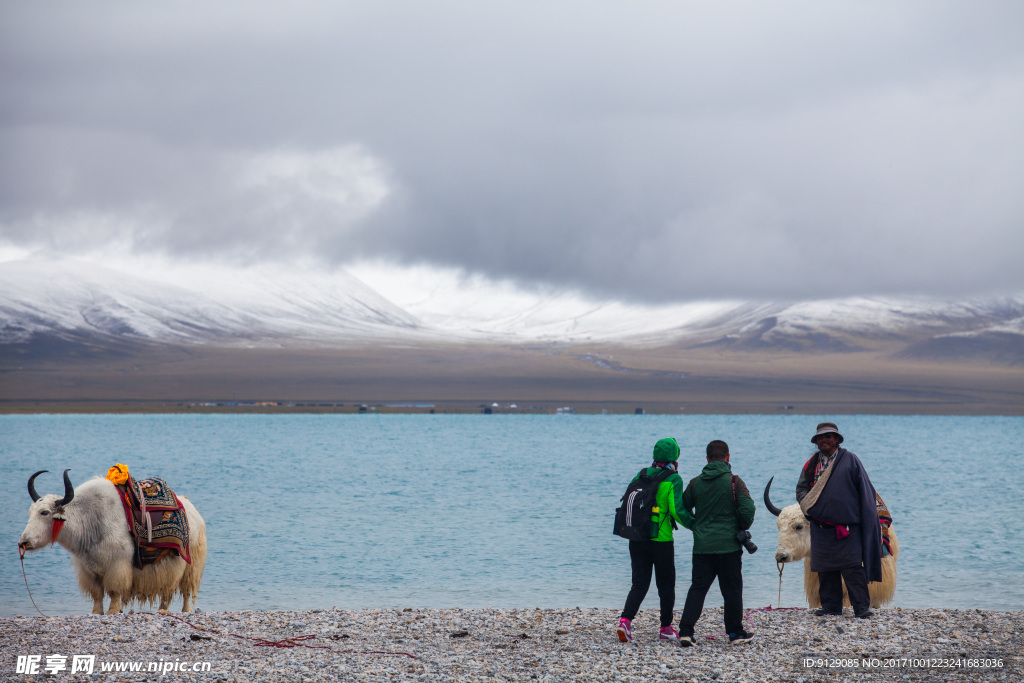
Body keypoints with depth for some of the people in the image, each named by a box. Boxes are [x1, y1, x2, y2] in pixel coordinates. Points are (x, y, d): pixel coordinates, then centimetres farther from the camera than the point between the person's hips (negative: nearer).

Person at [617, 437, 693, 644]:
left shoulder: (642, 474, 6)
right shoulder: (673, 480, -10)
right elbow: (677, 511, -17)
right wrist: (695, 525, -2)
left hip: (637, 539, 5)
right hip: (661, 540, -4)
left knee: (639, 584, 7)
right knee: (666, 585, 11)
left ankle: (625, 620, -14)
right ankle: (666, 629, 19)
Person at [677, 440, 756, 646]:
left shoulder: (695, 483, 4)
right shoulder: (734, 482, -7)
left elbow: (682, 510, 10)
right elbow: (748, 510, -13)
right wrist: (743, 528, 8)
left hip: (702, 546, 3)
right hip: (729, 546, -3)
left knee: (697, 588, 5)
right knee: (732, 590, 8)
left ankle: (685, 631, -6)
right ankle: (736, 633, 16)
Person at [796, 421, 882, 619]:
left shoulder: (850, 460, 3)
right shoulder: (811, 464, 13)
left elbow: (864, 490, 4)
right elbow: (801, 488, 20)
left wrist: (867, 519, -3)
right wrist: (807, 504, -2)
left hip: (847, 525, -4)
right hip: (821, 525, 4)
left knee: (852, 566, -9)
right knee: (825, 568, 5)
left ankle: (861, 606, -7)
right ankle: (831, 606, 13)